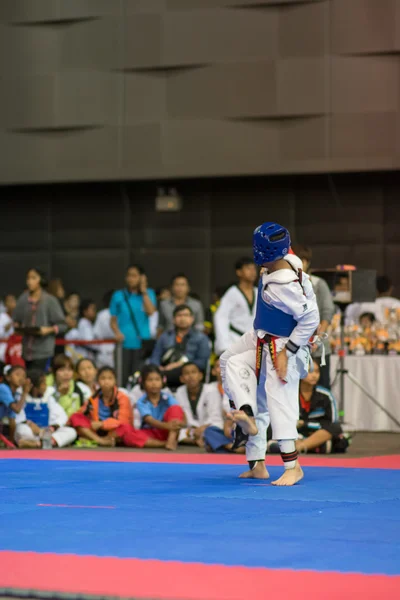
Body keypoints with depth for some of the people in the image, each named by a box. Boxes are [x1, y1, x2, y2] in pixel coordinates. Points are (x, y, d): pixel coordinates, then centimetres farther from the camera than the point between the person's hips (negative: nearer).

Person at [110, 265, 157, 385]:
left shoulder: (148, 294, 9)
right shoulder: (119, 296, 9)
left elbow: (150, 312, -8)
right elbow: (113, 320, 9)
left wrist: (143, 291, -5)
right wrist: (117, 332, -10)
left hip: (142, 342, -1)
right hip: (124, 342, 1)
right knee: (123, 377, -2)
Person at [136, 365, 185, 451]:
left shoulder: (168, 398, -5)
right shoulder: (142, 402, -8)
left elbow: (183, 421, -15)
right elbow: (150, 421, -25)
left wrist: (178, 423, -41)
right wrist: (166, 426, -46)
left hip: (166, 433, 0)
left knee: (175, 408, -21)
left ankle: (171, 439, -39)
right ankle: (164, 443, -32)